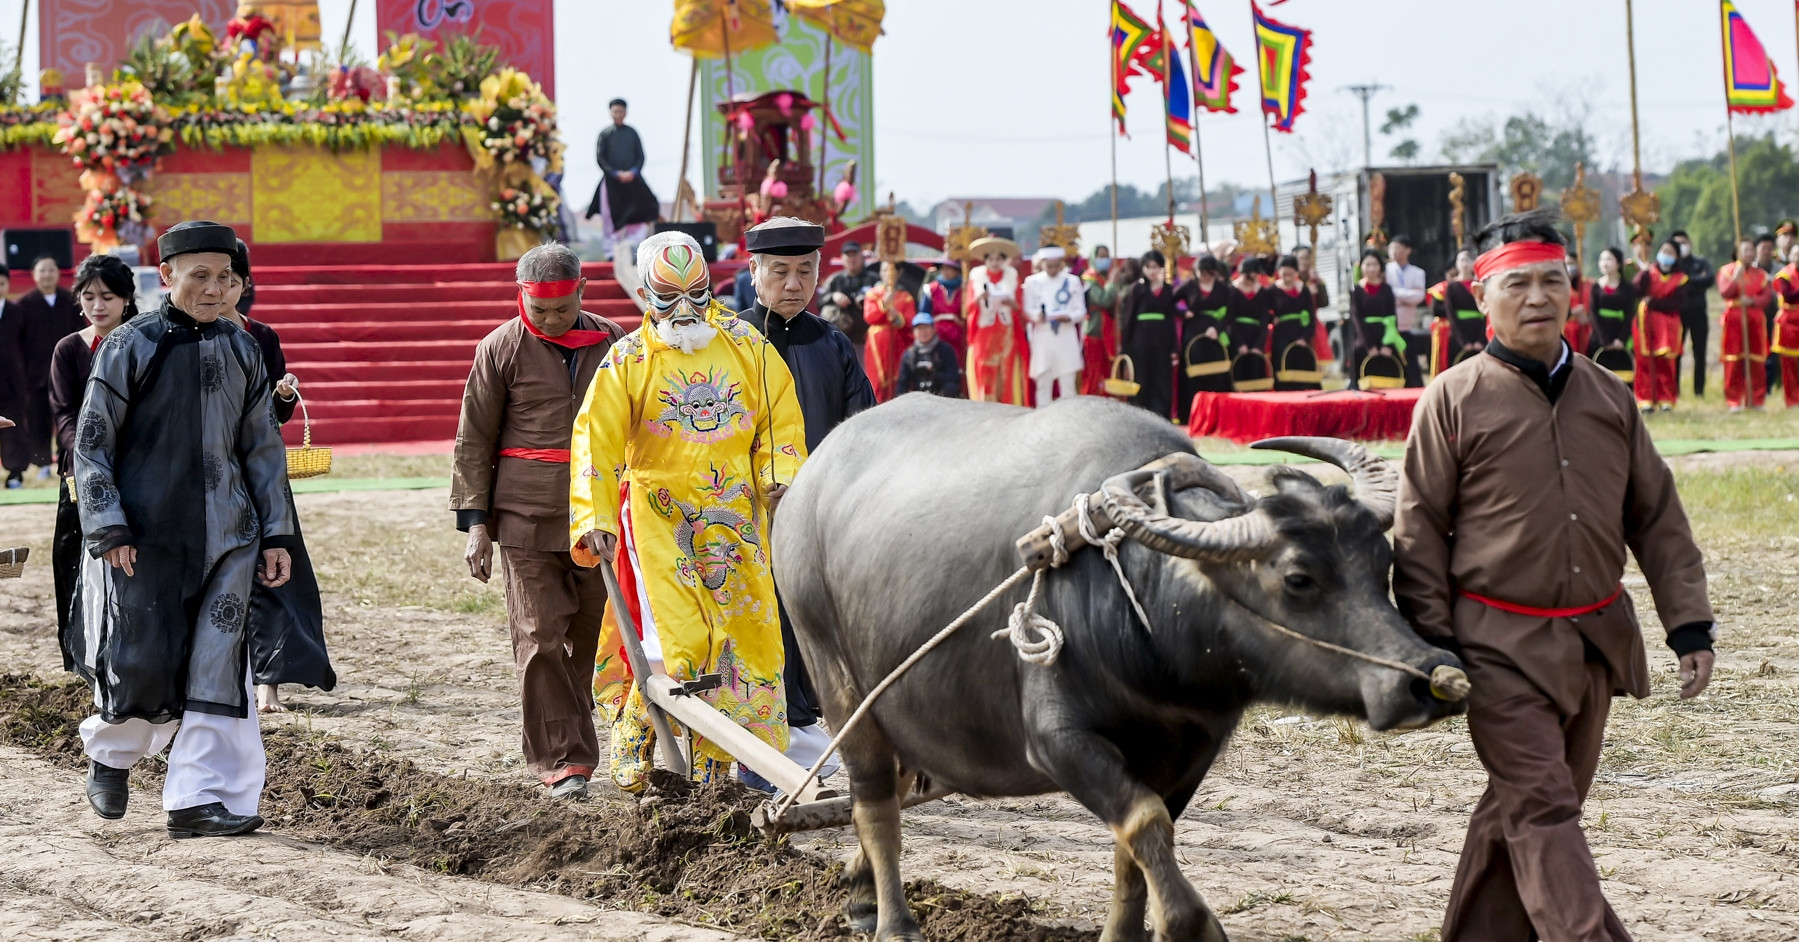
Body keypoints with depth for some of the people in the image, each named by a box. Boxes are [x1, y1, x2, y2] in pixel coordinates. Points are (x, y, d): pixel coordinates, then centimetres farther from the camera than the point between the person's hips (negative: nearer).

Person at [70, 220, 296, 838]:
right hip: (146, 535, -3)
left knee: (217, 669, -4)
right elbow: (92, 443, -2)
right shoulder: (129, 348, -3)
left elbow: (262, 449, 15)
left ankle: (199, 799, 0)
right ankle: (111, 754, 27)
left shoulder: (241, 351, 9)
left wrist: (276, 534, 10)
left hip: (225, 535, 3)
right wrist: (108, 530, -11)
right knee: (141, 664, -3)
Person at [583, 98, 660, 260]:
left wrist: (633, 172, -10)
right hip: (611, 181, -2)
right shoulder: (605, 133, 1)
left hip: (632, 180, 2)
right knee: (611, 217, -2)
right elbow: (600, 158, -3)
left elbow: (641, 156, 7)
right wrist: (616, 174, -12)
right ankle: (610, 251, 7)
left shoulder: (632, 133, 8)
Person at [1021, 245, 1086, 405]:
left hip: (1066, 337, 0)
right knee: (1043, 382, 1)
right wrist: (1037, 315, -21)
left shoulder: (1073, 281, 2)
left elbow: (1081, 311, 2)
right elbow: (1027, 310, 2)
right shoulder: (1032, 282, 2)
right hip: (1042, 337, 0)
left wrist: (1070, 317, -19)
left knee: (1068, 382, 0)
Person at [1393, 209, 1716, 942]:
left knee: (1523, 808, 13)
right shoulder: (1454, 400, -5)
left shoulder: (1607, 396, 8)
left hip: (1596, 638, 5)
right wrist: (1433, 647, -8)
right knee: (1541, 807, -11)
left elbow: (1657, 517, 12)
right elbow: (1418, 531, -3)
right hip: (1501, 646, -5)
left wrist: (1690, 625, 6)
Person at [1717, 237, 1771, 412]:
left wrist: (1751, 301, -17)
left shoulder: (1762, 275, 12)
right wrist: (1736, 278, -20)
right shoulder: (1727, 271, 5)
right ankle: (1734, 402, 1)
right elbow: (1724, 293, -8)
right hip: (1733, 319, -2)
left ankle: (1756, 401, 8)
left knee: (1757, 364, 1)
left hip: (1755, 320, 2)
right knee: (1733, 363, -4)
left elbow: (1766, 297, 1)